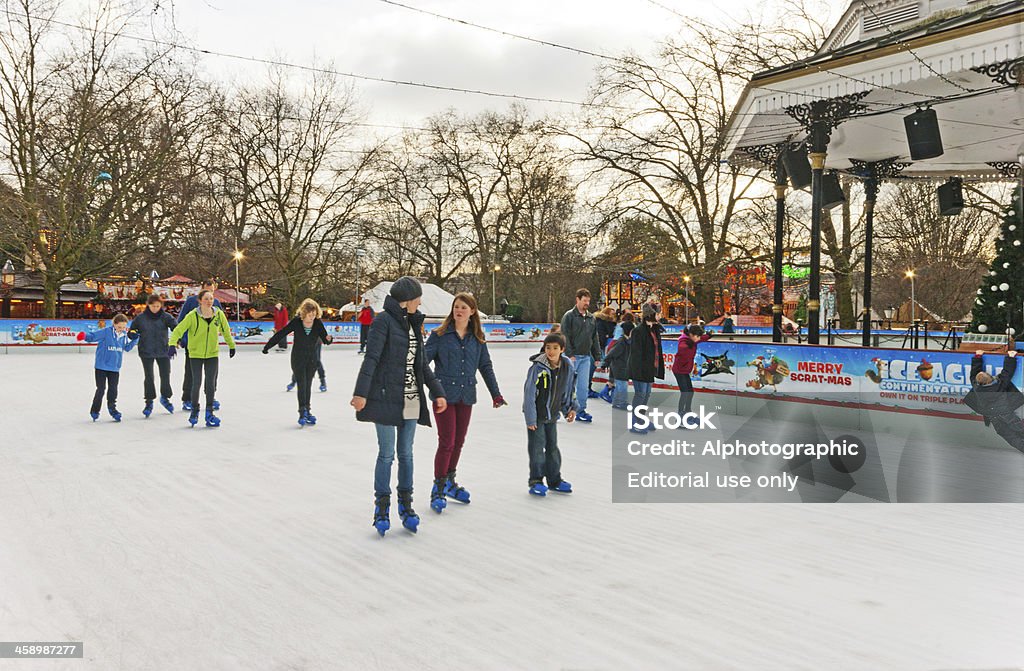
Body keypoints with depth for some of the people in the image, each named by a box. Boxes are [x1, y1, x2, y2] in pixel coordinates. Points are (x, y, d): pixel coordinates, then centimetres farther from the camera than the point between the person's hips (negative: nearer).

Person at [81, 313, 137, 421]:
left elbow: (127, 348, 14)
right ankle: (94, 410, 17)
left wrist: (134, 339, 0)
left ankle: (112, 408, 25)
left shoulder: (124, 335, 3)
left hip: (115, 368, 4)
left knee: (113, 389, 9)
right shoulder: (106, 332, -13)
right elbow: (93, 336, -18)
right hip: (101, 366, -4)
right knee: (101, 389, 1)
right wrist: (85, 336, -38)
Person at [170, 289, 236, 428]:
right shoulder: (192, 316, -15)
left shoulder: (219, 314, -5)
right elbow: (178, 330, -19)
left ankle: (209, 412, 15)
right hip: (195, 354, -2)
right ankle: (194, 411, 18)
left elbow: (226, 331, 11)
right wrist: (173, 344, -35)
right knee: (196, 383, -4)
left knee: (211, 384, 2)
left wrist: (231, 345, 21)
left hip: (212, 354, 2)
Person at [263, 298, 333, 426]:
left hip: (312, 358, 2)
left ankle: (307, 411, 18)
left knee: (308, 385, 10)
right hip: (298, 358, -2)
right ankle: (302, 412, -7)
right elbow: (281, 334, -10)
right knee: (301, 385, -8)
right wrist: (267, 346, -7)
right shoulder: (296, 322, -15)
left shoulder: (318, 323, -9)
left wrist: (328, 339, -34)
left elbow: (325, 340, -10)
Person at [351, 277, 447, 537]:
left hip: (411, 398, 7)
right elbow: (371, 358, -16)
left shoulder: (412, 323, 15)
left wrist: (437, 392, 17)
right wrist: (361, 392, -24)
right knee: (386, 454, 0)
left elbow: (421, 363, 20)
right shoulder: (384, 320, -8)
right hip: (386, 397, -6)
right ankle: (381, 505, 13)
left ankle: (405, 504, 20)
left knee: (406, 454, 11)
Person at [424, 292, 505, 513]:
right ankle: (438, 489, 8)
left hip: (466, 396, 4)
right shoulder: (440, 335, -4)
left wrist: (496, 394, 11)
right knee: (447, 442, -6)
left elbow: (486, 366, 12)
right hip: (444, 394, -4)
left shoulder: (478, 338, 7)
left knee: (458, 442, 13)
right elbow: (423, 359, -10)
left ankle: (450, 482, 31)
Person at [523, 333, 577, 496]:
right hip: (536, 415, -5)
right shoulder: (538, 367, -23)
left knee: (552, 446, 15)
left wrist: (571, 408, 10)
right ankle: (536, 481, 10)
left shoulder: (567, 366, -7)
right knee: (537, 447, -2)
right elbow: (529, 394, -20)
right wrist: (530, 418, -19)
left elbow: (570, 388, 10)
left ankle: (554, 480, 27)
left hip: (552, 415, 5)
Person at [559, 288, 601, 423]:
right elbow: (565, 336, -11)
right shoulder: (569, 316, -6)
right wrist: (570, 354, -16)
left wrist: (597, 357, 13)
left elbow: (594, 339, 17)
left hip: (586, 357, 5)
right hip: (572, 356, -5)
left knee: (584, 386, 4)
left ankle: (581, 411, 10)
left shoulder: (591, 318, 12)